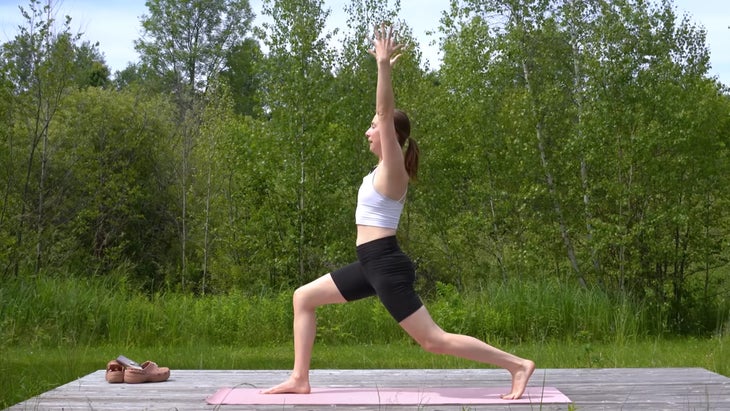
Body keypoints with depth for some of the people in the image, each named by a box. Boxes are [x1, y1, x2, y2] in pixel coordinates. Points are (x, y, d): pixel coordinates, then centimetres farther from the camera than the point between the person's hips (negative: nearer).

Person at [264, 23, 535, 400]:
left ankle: (517, 365, -2)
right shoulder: (386, 166, 12)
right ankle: (300, 379, 13)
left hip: (385, 264, -10)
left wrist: (384, 65, -24)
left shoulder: (393, 168, -11)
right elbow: (387, 113, 22)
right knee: (303, 298, 12)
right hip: (372, 262, 10)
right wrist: (385, 67, 23)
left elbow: (386, 114, -22)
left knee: (434, 340, -9)